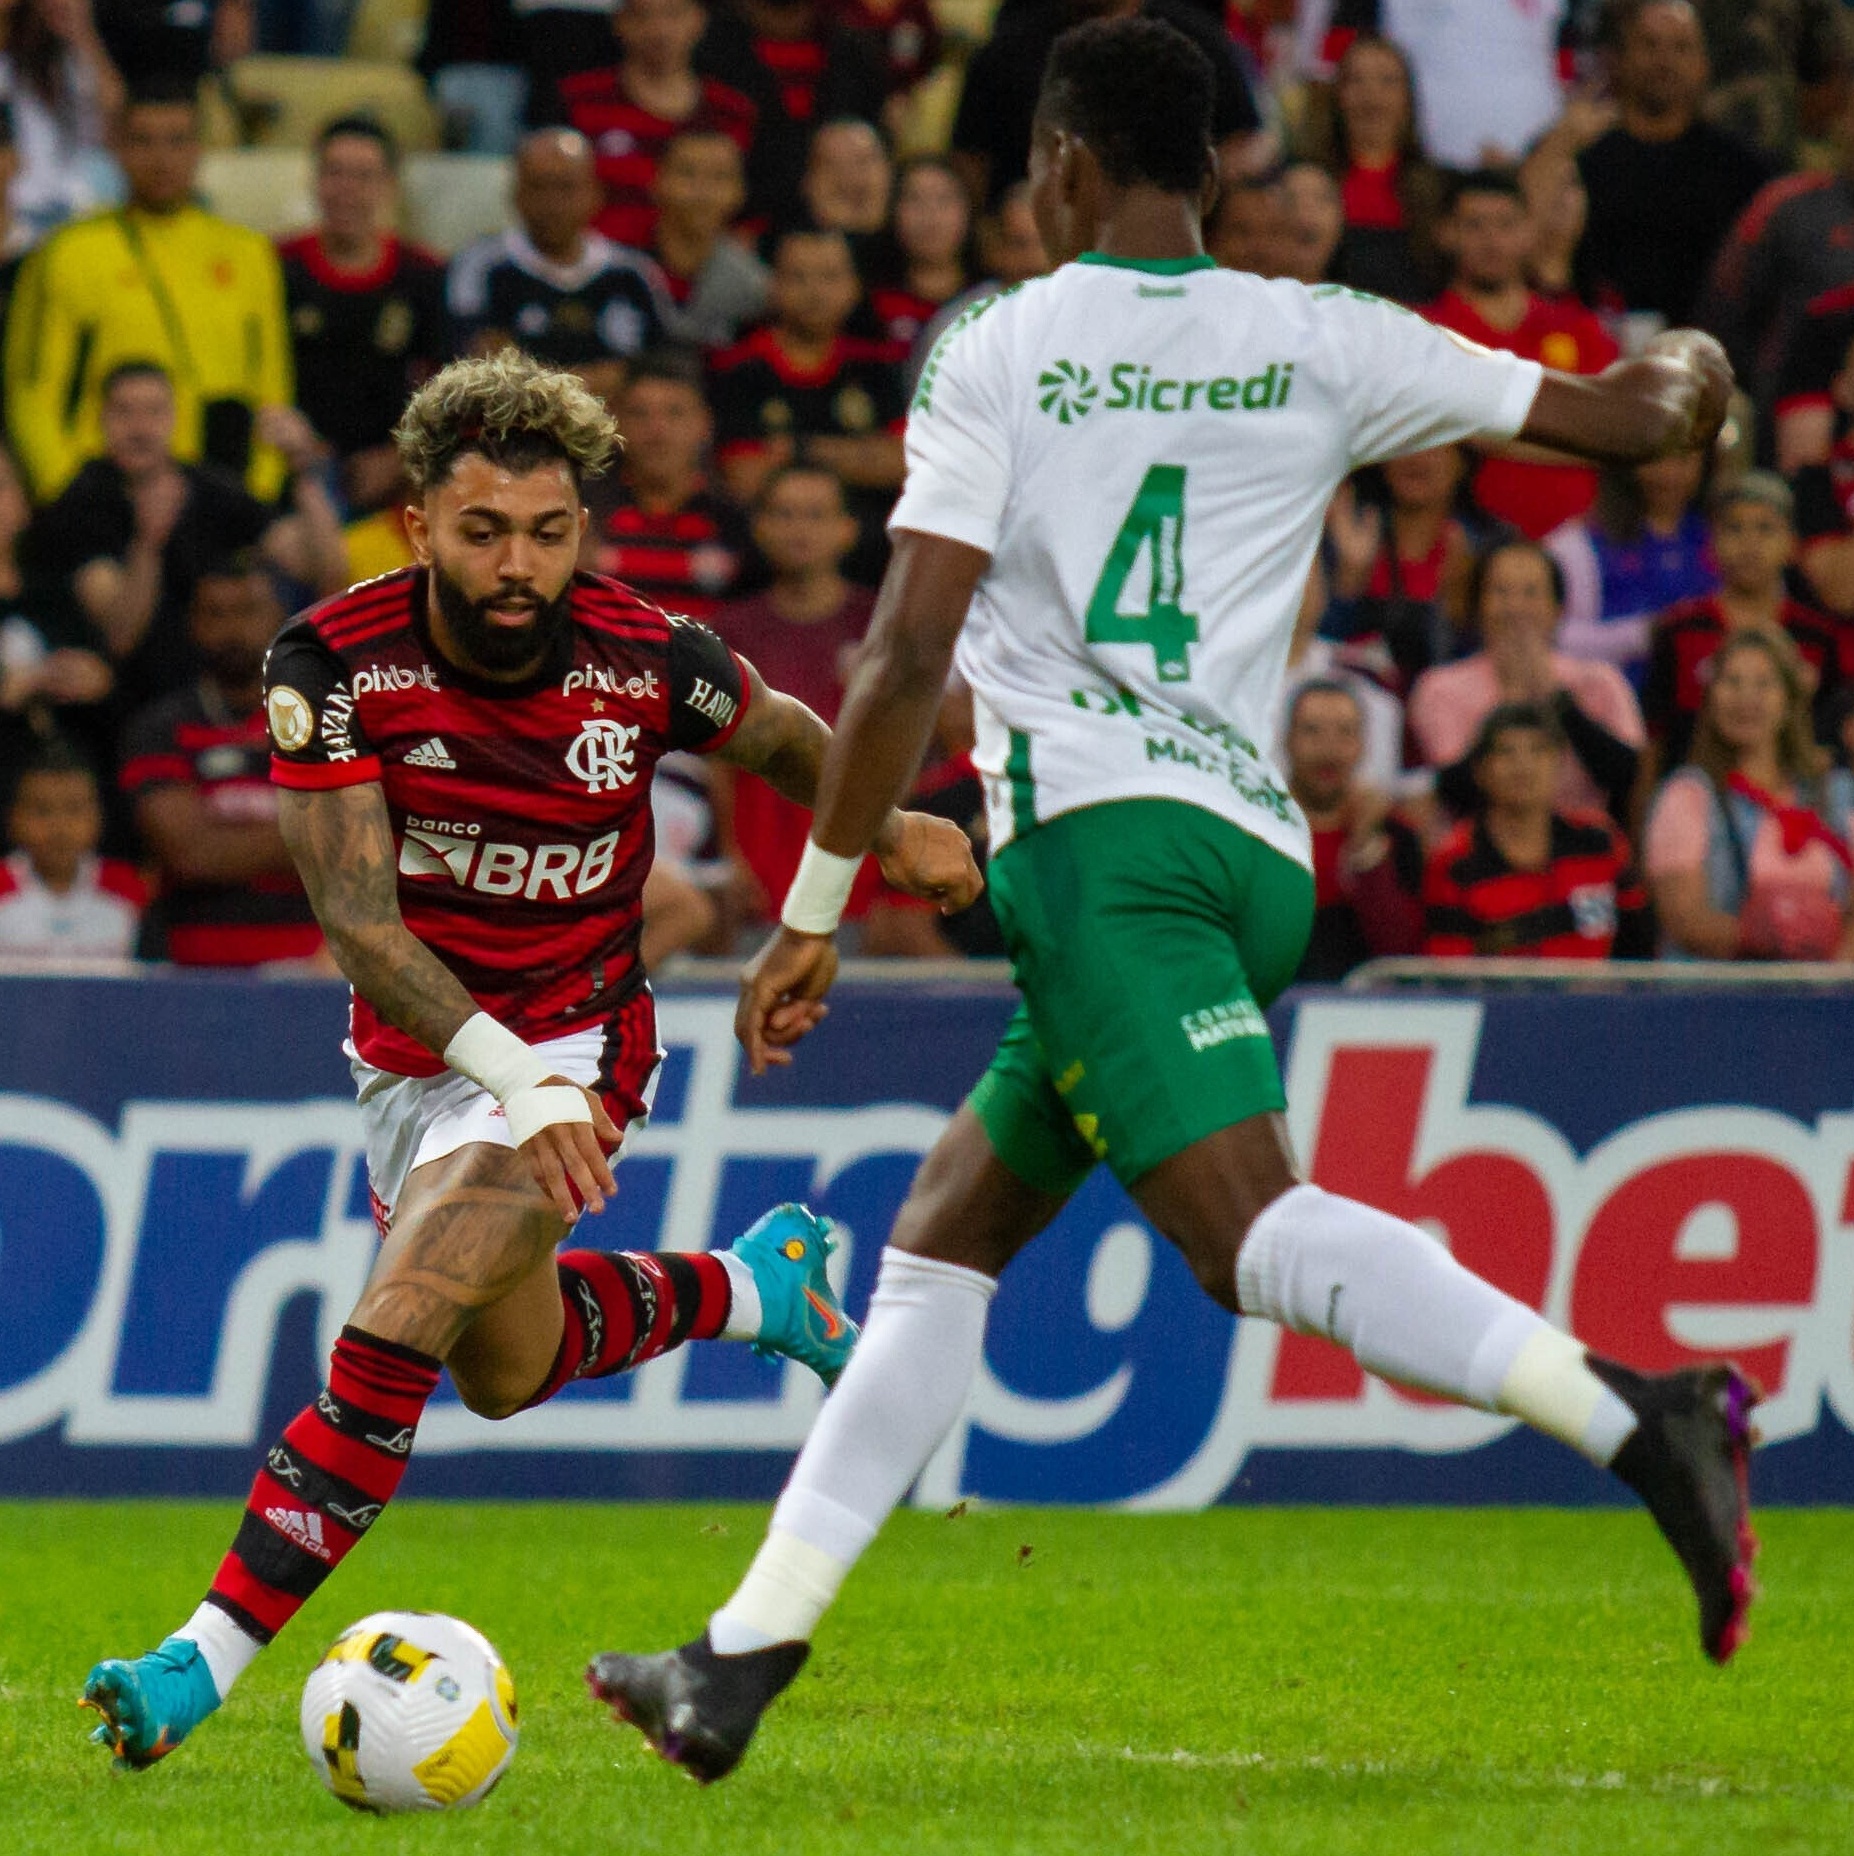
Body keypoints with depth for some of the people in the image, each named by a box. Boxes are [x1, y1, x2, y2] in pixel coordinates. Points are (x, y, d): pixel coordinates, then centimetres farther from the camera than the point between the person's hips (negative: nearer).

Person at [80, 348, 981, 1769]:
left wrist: (888, 825, -13)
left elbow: (781, 736, 6)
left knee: (395, 1335, -23)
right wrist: (514, 1074, -40)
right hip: (412, 1049, 4)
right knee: (506, 1370, 23)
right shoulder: (334, 664, -22)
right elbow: (358, 918, -27)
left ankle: (212, 1656, -22)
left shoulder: (645, 661, -18)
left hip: (573, 1045, -3)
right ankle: (752, 1287, 48)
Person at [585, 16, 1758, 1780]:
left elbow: (906, 659, -5)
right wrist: (1689, 369, 41)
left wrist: (812, 911, 2)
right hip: (1259, 855, 7)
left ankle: (1633, 1415, -43)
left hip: (1095, 837, -7)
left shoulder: (996, 350, 1)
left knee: (1247, 1223, -23)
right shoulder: (1319, 343, 13)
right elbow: (1619, 415, 16)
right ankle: (746, 1655, 14)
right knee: (939, 1242, 15)